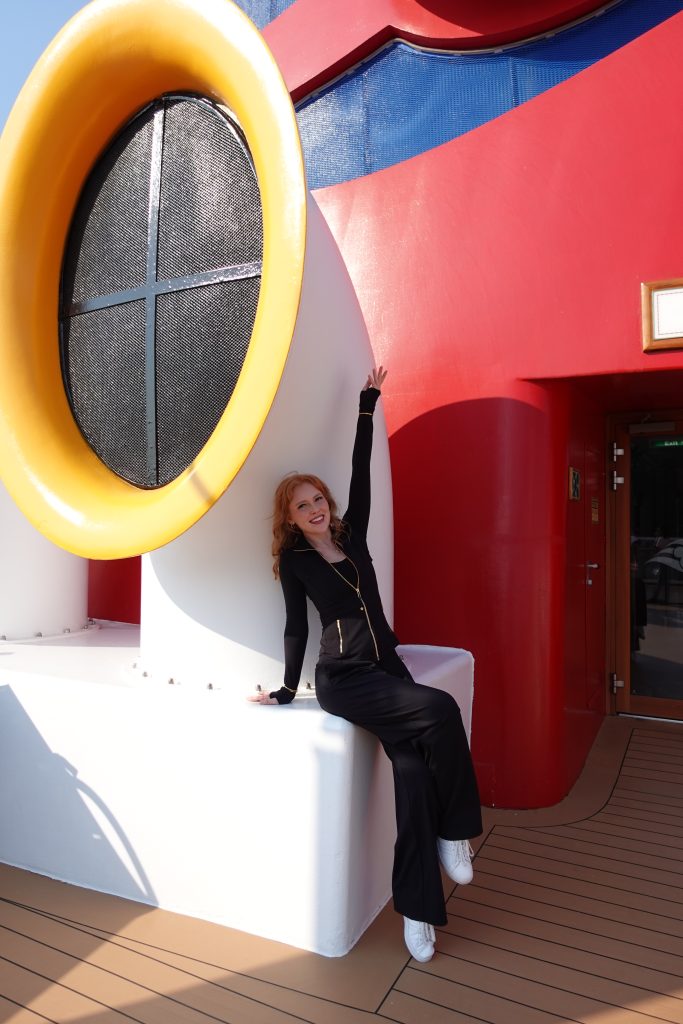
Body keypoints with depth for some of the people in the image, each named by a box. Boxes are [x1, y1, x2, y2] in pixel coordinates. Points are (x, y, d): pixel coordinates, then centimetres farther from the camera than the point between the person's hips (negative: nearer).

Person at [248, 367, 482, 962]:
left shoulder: (352, 534, 11)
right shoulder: (293, 561, 3)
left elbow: (361, 471, 11)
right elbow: (297, 627, 5)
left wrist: (368, 405, 12)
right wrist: (287, 691, 6)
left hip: (388, 668, 4)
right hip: (342, 681, -4)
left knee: (413, 767, -16)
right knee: (441, 711, -25)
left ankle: (417, 908, -4)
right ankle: (454, 832, -4)